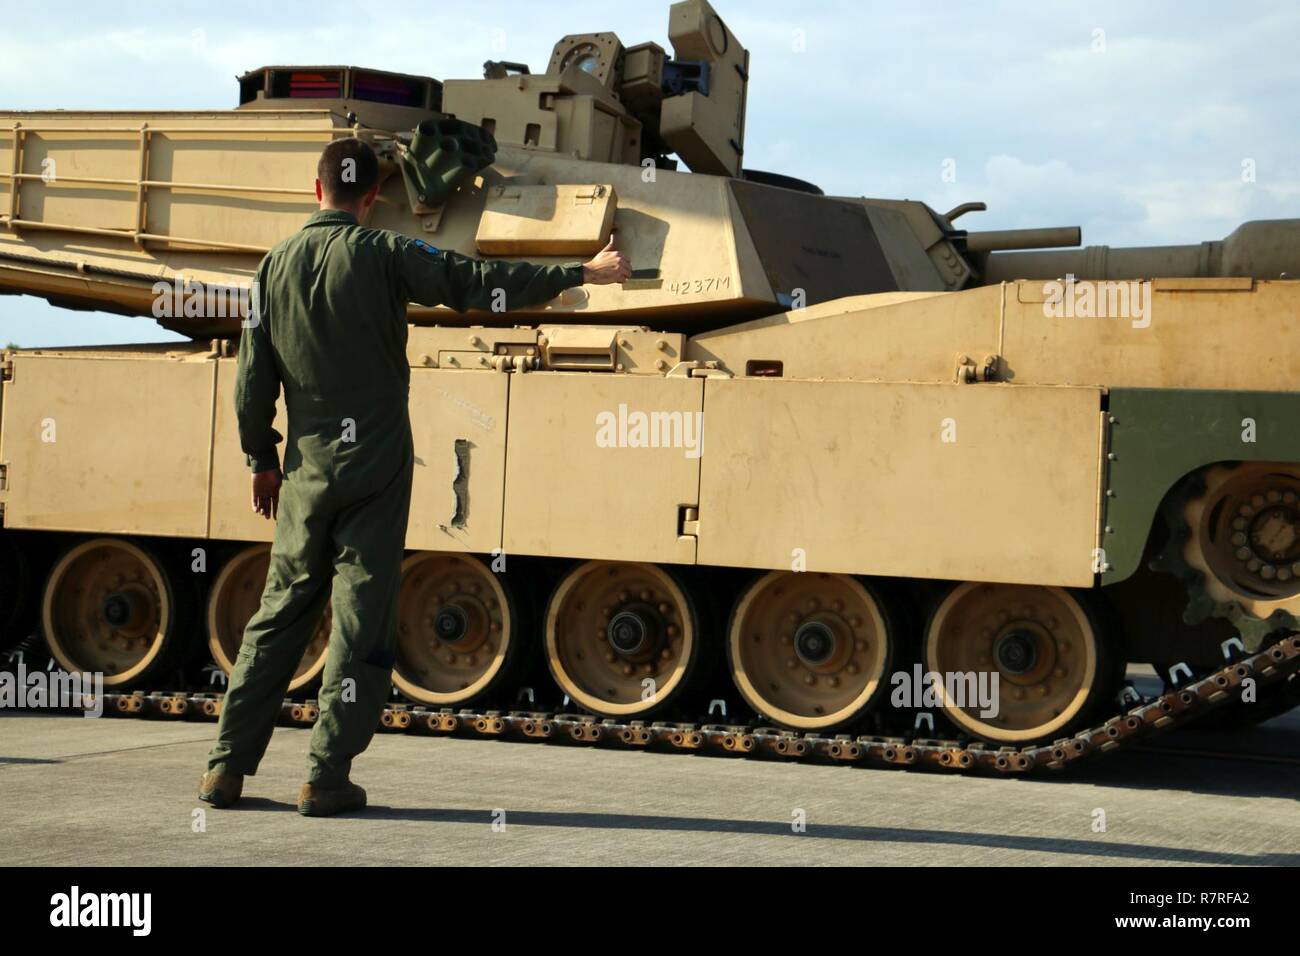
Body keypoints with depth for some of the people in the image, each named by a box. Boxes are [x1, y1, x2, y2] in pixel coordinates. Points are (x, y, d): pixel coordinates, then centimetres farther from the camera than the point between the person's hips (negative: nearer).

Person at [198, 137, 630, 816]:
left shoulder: (276, 265, 5)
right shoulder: (384, 255, -7)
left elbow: (252, 384, 6)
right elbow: (478, 283, -10)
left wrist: (262, 462, 17)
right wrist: (582, 274, -4)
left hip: (306, 472, 4)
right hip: (376, 470, -4)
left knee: (280, 612, 12)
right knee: (362, 619, 0)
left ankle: (227, 767, 13)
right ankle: (326, 778, 0)